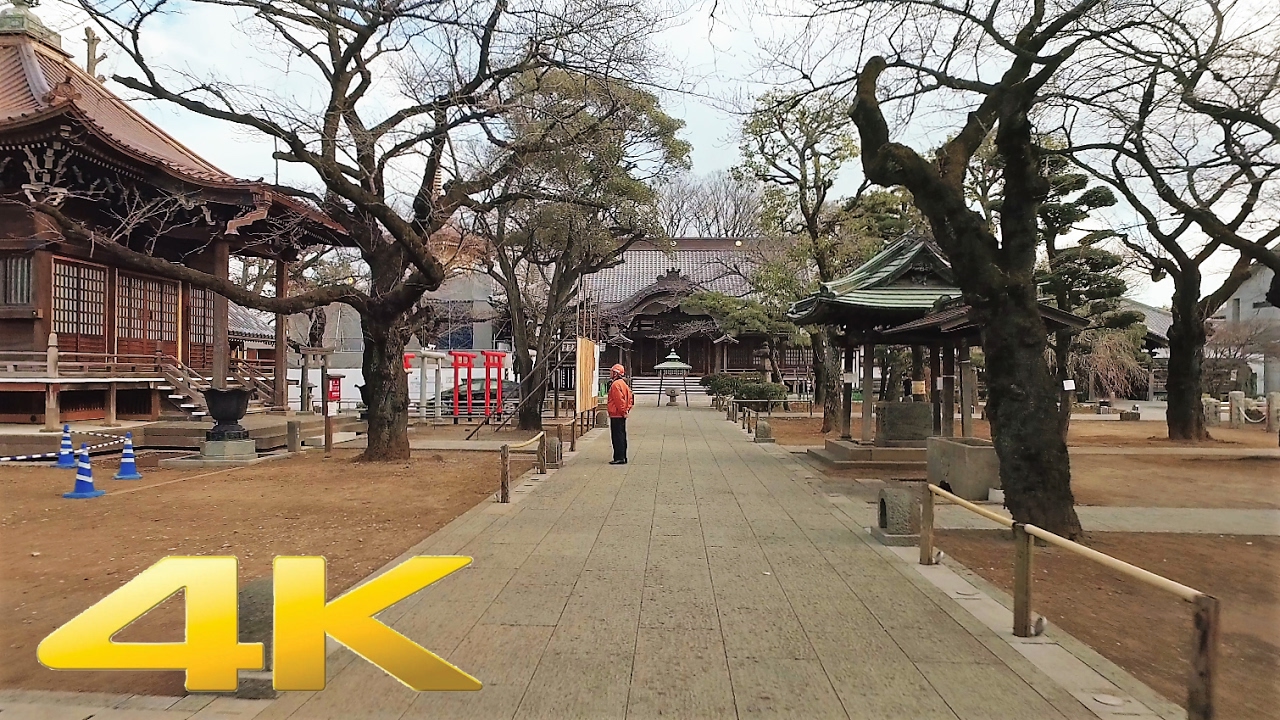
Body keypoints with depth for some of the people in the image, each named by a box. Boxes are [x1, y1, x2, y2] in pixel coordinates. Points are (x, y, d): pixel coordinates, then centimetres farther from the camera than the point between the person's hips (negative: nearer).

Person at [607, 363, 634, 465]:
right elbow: (630, 398, 18)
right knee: (621, 436, 14)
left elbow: (619, 399, -23)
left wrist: (622, 411, -16)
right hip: (621, 414, 10)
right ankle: (622, 457, 19)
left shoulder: (616, 384, -15)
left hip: (616, 415, -10)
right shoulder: (623, 383, 16)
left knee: (617, 437, -7)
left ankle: (619, 458, -7)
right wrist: (626, 409, 15)